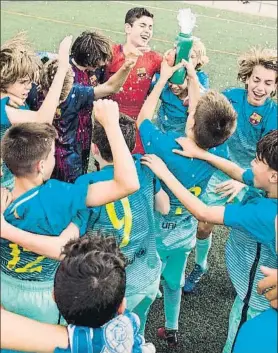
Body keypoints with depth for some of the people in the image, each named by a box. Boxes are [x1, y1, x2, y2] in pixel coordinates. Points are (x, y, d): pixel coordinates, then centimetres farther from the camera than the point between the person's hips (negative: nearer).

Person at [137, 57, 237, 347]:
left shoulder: (166, 146, -34)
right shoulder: (217, 152, -21)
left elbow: (142, 118, -14)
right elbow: (207, 112, -3)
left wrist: (163, 78, -9)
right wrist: (193, 76, 1)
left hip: (154, 232, -4)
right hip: (184, 233, 4)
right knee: (173, 282, 27)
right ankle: (171, 331, 49)